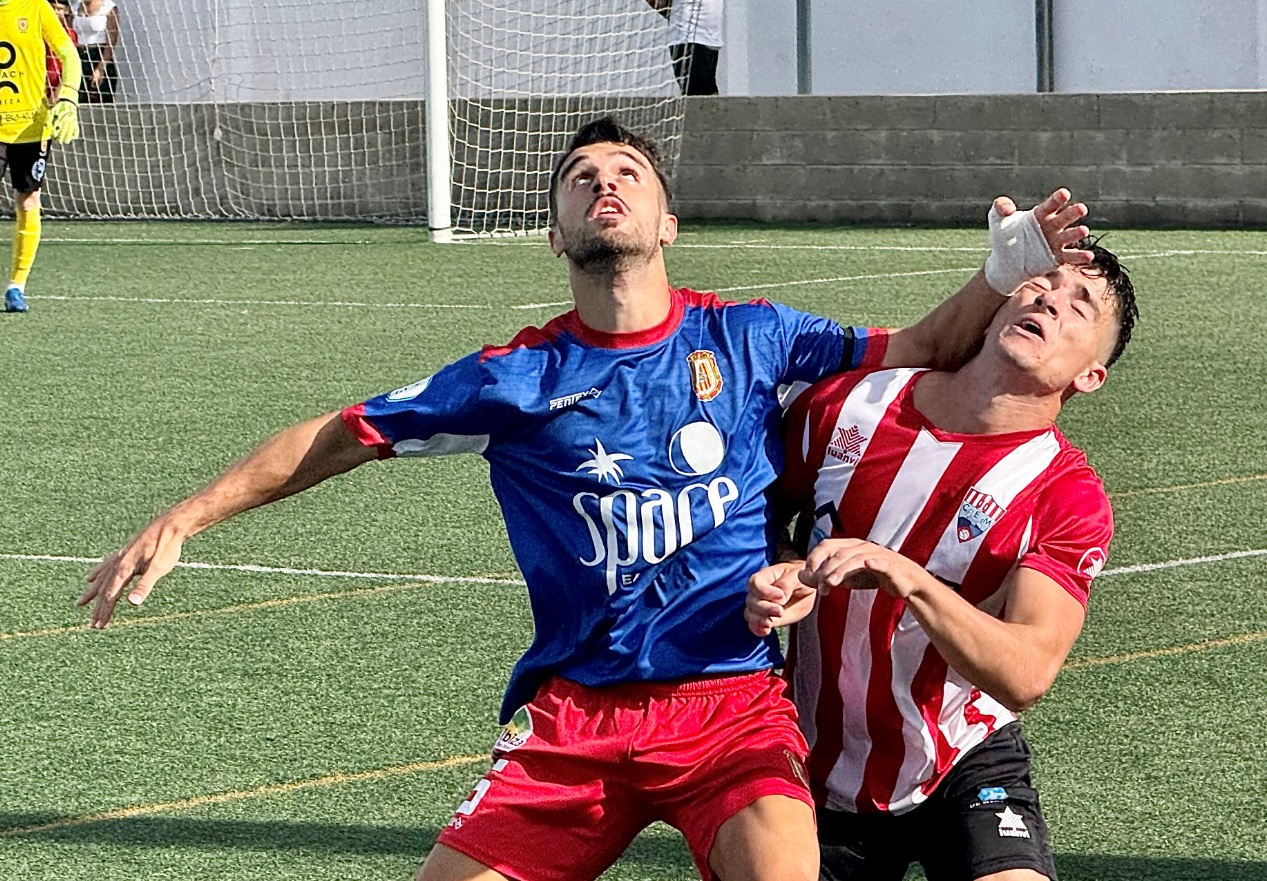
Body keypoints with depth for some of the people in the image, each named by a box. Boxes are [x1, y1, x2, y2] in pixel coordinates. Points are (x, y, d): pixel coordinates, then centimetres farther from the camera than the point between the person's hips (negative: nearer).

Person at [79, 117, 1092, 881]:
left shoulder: (748, 339, 8)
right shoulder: (520, 377, 8)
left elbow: (923, 349, 12)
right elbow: (340, 437, 14)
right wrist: (178, 524, 11)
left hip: (734, 700, -1)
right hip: (572, 711, 2)